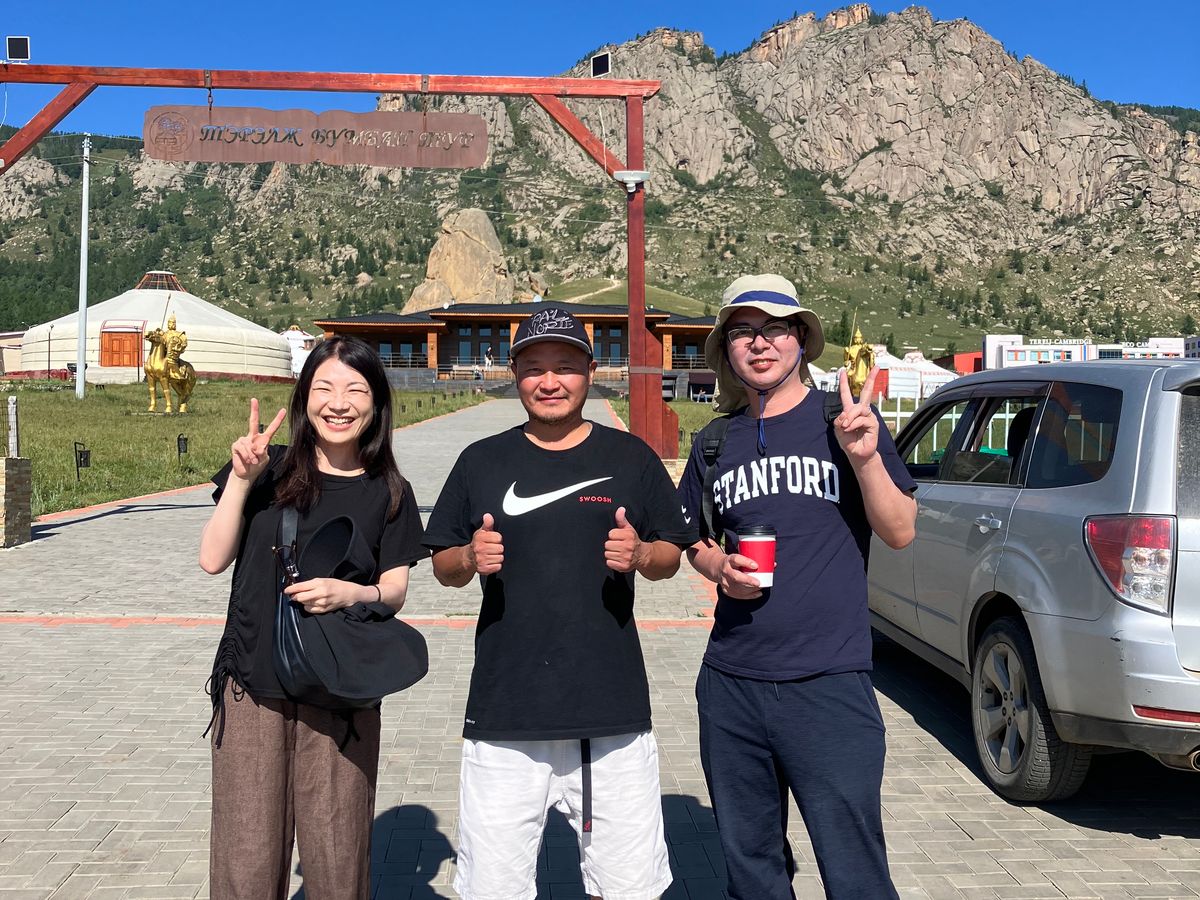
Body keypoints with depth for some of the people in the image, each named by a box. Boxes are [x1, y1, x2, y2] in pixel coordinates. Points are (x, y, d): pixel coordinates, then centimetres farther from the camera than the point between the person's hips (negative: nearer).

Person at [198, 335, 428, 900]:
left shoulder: (388, 493, 4)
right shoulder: (270, 469, 4)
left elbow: (395, 591, 3)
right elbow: (213, 559, 0)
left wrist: (352, 593, -17)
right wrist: (241, 480, -10)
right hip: (252, 687, 1)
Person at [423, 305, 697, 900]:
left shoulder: (630, 458, 6)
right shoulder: (481, 462, 8)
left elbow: (670, 557, 10)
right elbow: (443, 567, 12)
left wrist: (640, 554, -11)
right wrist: (471, 558, -10)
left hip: (613, 713, 0)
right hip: (503, 716, 1)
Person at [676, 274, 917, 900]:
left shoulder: (843, 421, -1)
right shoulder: (716, 443, 9)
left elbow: (900, 532, -3)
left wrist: (866, 457, -20)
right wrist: (718, 567, -2)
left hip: (829, 684, -4)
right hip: (730, 684, 4)